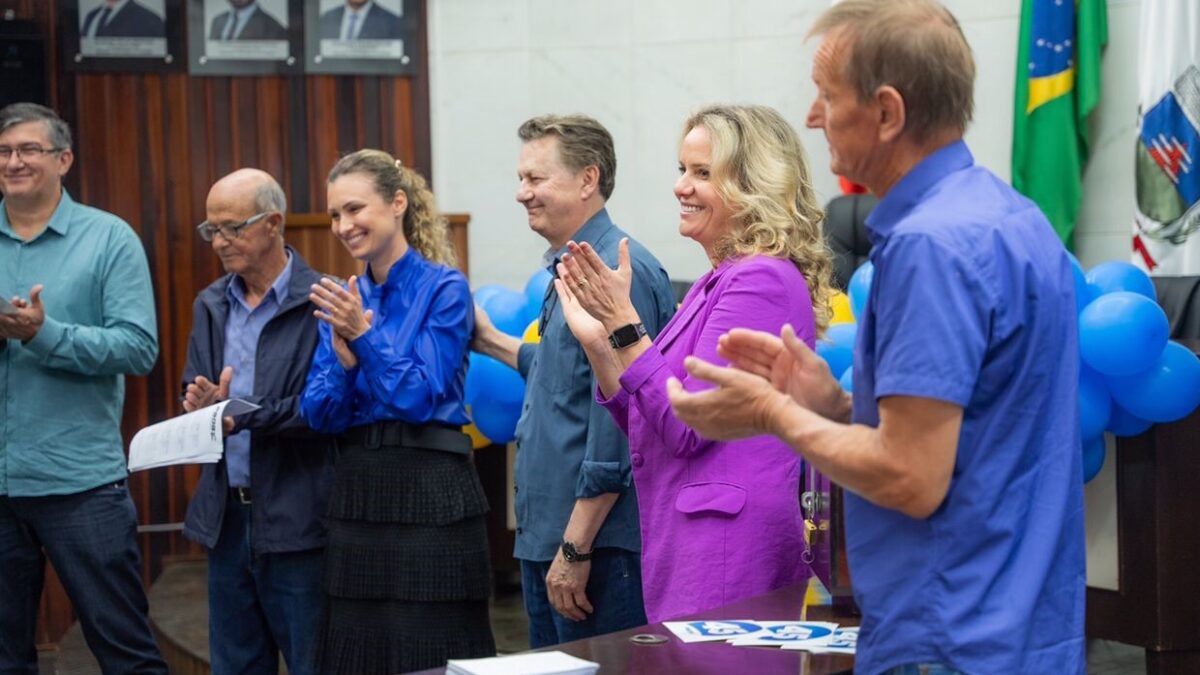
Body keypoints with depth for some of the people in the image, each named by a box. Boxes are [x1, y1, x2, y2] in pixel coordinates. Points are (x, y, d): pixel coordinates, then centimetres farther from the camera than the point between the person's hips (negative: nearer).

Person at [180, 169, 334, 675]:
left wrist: (246, 414, -22)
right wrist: (202, 406, -9)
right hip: (225, 518, 7)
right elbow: (195, 393, 13)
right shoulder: (210, 305, 13)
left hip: (296, 519, -6)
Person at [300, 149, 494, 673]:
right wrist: (344, 359, -13)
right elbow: (318, 414, 5)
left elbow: (422, 398, -12)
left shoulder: (444, 288, -6)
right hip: (357, 492, 6)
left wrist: (364, 337, -18)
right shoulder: (343, 297, 11)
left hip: (429, 493, -6)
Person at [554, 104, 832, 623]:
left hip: (728, 540, -10)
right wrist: (596, 339, 4)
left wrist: (624, 324, -16)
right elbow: (643, 425, 15)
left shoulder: (762, 281, -14)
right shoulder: (716, 282, 15)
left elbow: (688, 425, -18)